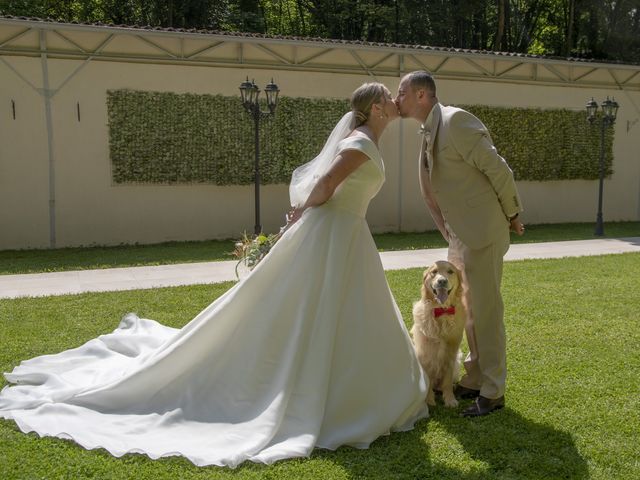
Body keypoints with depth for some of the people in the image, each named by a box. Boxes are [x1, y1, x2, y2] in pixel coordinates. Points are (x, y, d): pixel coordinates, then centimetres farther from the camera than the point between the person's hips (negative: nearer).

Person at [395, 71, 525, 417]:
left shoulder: (456, 120, -16)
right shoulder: (429, 131, 12)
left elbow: (497, 168, -15)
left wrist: (512, 215, -5)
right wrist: (450, 233, 15)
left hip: (482, 232, -9)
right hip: (459, 236, 9)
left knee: (485, 309, -1)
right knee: (469, 309, 15)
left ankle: (492, 392, 10)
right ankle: (473, 380, 28)